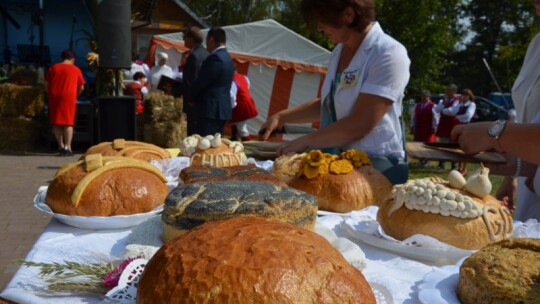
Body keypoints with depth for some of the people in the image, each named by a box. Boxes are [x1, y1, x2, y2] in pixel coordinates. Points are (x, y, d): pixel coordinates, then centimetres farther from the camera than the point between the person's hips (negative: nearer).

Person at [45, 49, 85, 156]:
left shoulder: (53, 67, 11)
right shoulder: (76, 70, 5)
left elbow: (46, 84, 10)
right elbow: (81, 87, 6)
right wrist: (76, 95, 22)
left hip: (54, 96, 3)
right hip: (69, 96, -3)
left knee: (56, 123, 11)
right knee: (68, 122, -1)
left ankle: (61, 146, 14)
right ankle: (67, 147, -7)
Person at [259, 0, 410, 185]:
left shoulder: (388, 54, -17)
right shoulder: (339, 52, 7)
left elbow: (359, 125, -23)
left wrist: (305, 141, -13)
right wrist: (281, 117, 11)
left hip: (378, 167, -6)